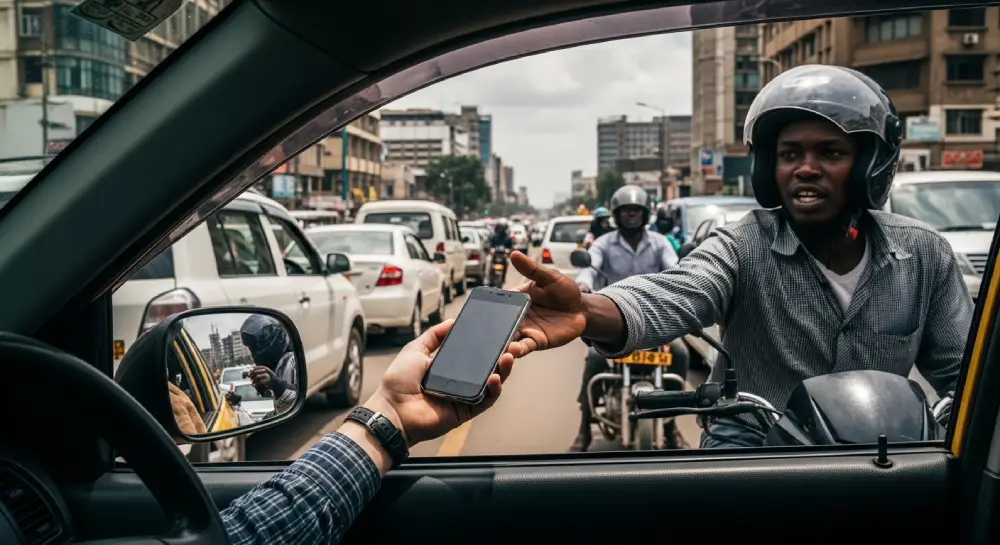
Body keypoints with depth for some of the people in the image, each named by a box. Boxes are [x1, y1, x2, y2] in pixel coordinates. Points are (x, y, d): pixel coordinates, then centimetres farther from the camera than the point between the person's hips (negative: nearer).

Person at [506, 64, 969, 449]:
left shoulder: (924, 255, -2)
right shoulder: (743, 247, -13)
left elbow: (959, 371, 5)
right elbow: (672, 297, -33)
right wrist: (588, 311, -55)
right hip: (752, 451, -2)